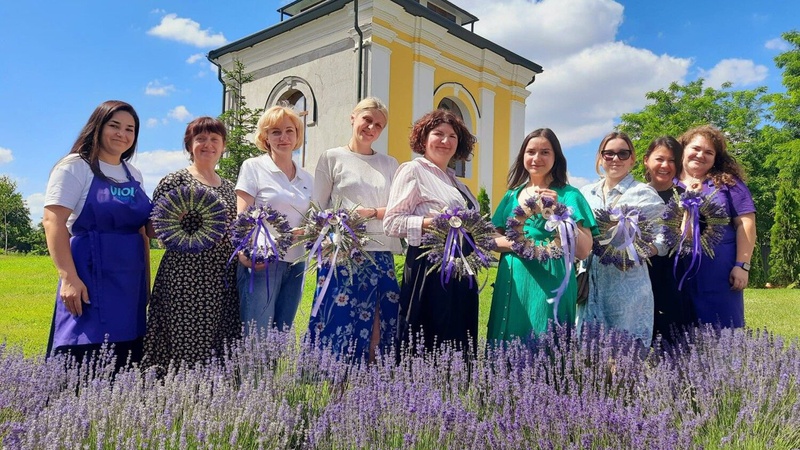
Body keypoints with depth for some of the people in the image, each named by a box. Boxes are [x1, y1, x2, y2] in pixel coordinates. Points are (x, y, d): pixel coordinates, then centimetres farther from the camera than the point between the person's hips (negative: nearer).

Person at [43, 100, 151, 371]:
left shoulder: (134, 174, 15)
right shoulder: (75, 167, -3)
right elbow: (53, 222, -12)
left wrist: (146, 280, 15)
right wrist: (68, 278, -21)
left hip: (131, 286, 6)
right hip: (90, 282, -6)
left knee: (125, 366, 7)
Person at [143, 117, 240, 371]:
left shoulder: (228, 187, 18)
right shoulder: (175, 181, 0)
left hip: (223, 281, 6)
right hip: (186, 278, -5)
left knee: (220, 349, 6)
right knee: (186, 348, -7)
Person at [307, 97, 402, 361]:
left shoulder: (389, 164, 16)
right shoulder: (332, 158, 6)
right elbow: (317, 208, 3)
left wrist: (371, 213, -9)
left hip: (381, 255, 3)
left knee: (379, 328, 2)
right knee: (339, 323, -3)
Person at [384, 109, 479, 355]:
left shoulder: (456, 181, 21)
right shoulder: (413, 170, -1)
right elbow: (391, 222, -10)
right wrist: (432, 222, -21)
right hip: (428, 269, -7)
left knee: (458, 344, 8)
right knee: (424, 345, -5)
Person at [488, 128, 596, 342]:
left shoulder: (568, 194, -2)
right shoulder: (513, 195, 11)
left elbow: (583, 251, -10)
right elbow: (493, 240, 10)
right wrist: (512, 243, -11)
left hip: (549, 286, -4)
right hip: (511, 284, 4)